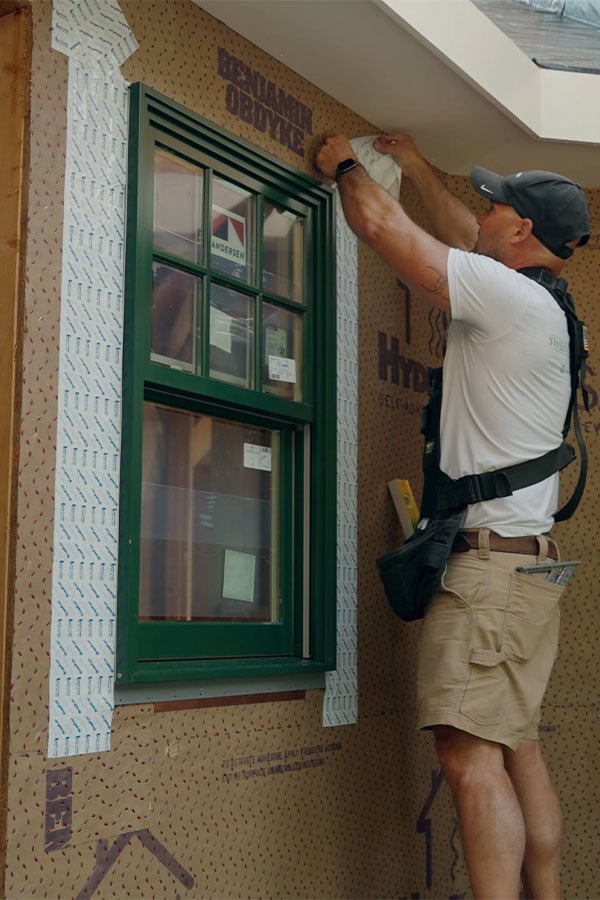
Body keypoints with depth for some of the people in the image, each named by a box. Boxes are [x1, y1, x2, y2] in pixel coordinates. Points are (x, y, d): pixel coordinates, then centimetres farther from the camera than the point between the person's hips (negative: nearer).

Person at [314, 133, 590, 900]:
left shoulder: (506, 293, -10)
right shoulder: (536, 307, 17)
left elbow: (380, 224, -5)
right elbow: (462, 239, 35)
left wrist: (343, 165, 15)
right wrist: (414, 164, 43)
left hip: (491, 557, -10)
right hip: (525, 560, 10)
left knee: (470, 755, -13)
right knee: (514, 749, 12)